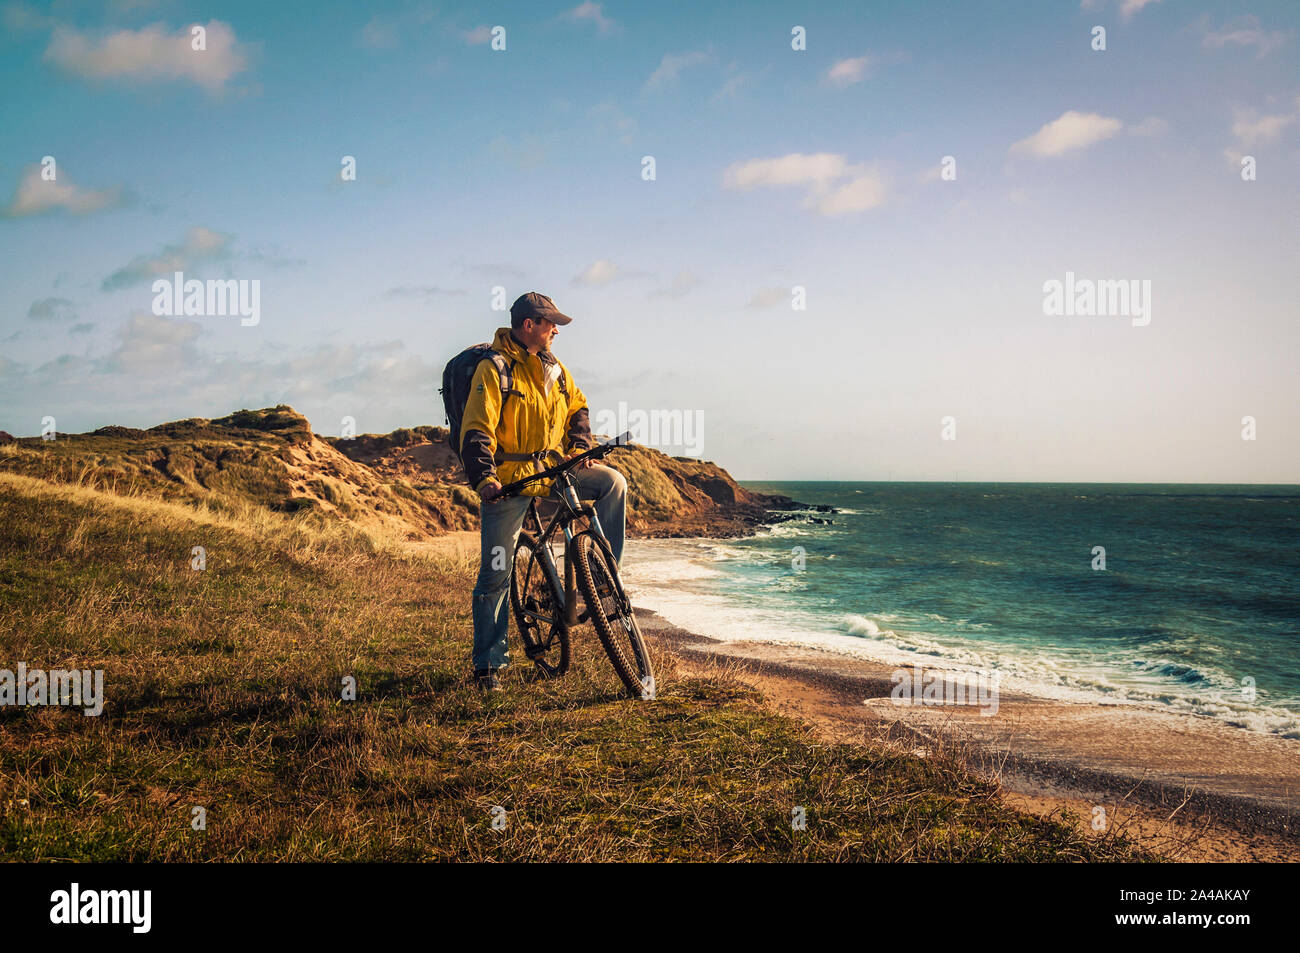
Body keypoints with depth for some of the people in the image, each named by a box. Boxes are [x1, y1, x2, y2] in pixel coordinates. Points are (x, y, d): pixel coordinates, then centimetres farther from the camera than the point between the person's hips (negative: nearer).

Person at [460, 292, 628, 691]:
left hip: (553, 469, 6)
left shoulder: (553, 366, 9)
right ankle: (487, 663, 9)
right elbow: (476, 431, -17)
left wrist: (581, 447, 2)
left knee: (613, 482, -16)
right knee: (496, 574, -3)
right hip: (508, 479, -5)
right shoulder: (493, 369, -11)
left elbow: (576, 407, 20)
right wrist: (484, 479, -28)